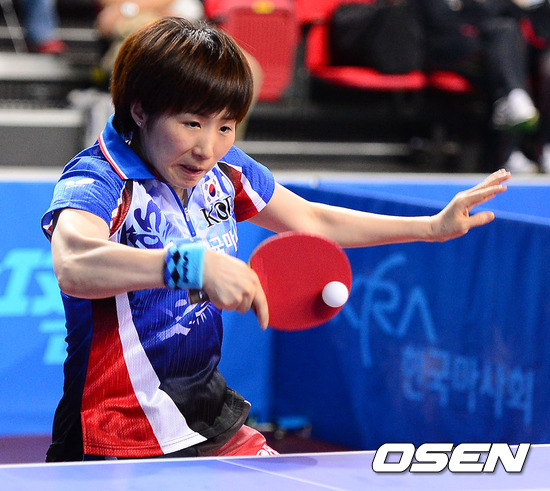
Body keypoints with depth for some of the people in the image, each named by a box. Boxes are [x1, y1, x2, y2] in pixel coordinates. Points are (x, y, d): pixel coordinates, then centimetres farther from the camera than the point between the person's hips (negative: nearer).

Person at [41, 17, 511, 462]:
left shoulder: (224, 171, 2)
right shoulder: (95, 180, -20)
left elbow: (312, 220, 20)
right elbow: (73, 267, -44)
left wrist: (433, 226, 17)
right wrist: (195, 264, -54)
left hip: (214, 425, 8)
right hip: (124, 444, -7)